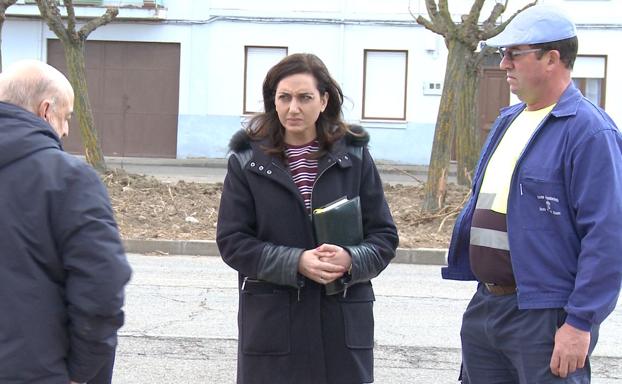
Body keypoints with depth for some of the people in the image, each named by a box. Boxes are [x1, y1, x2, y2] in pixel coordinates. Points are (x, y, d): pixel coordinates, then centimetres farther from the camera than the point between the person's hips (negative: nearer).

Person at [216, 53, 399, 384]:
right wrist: (296, 262, -16)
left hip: (343, 321, 1)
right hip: (272, 322, -1)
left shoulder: (354, 157, 5)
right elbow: (231, 241, -2)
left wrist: (351, 260, -17)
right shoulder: (248, 161, 3)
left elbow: (384, 235, 6)